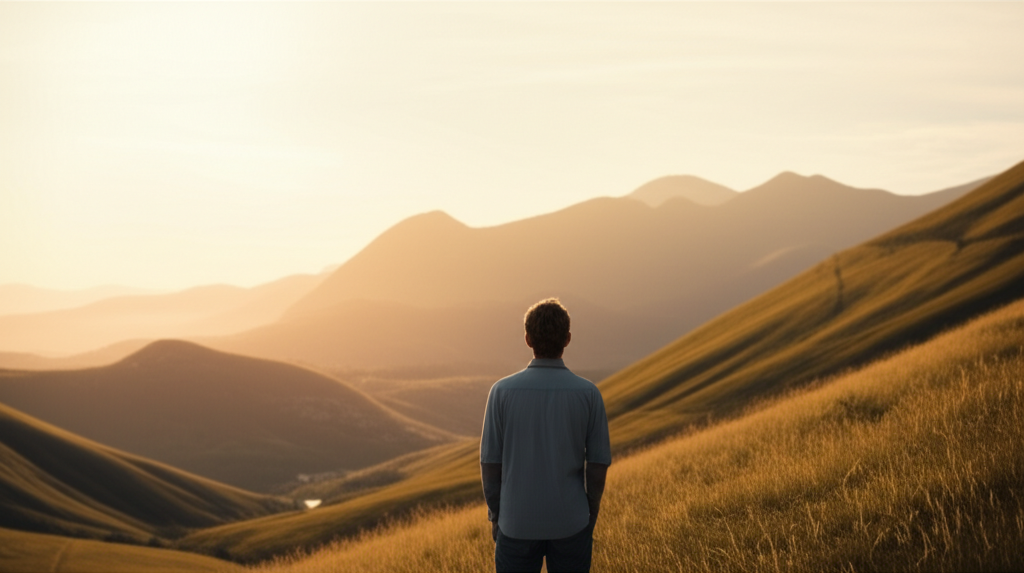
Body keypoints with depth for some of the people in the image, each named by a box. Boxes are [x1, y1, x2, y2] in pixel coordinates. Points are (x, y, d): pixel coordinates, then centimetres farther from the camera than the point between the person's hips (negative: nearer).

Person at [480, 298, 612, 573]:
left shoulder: (503, 391, -11)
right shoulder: (589, 393, -10)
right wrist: (591, 515, 11)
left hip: (519, 523, 0)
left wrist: (495, 516, 8)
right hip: (570, 522, 0)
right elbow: (599, 463, -4)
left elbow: (490, 463, -6)